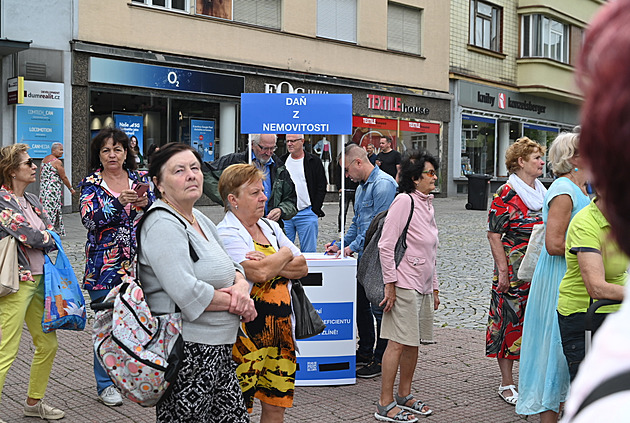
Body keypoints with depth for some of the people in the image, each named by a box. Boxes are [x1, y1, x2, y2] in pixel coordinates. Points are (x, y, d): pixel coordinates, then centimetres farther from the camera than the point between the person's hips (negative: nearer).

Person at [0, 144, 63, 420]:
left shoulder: (32, 201, 12)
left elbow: (51, 232, 9)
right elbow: (32, 237, -18)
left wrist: (41, 240, -10)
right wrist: (48, 239, 1)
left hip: (38, 279, 9)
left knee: (48, 344, 15)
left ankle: (34, 402, 31)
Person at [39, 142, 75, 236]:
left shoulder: (44, 160, 12)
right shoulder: (57, 162, -12)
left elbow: (41, 176, 18)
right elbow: (64, 177, -8)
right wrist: (71, 188, 2)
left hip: (43, 188, 9)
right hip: (53, 189, -9)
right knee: (52, 209, -5)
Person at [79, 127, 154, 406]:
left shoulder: (139, 180, 9)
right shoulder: (92, 183, 1)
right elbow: (89, 218, -13)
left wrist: (146, 203, -18)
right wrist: (119, 202, -26)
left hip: (139, 264, 3)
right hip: (105, 265, -3)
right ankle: (105, 384, 16)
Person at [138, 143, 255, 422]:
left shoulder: (199, 219, 13)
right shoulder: (163, 225, -17)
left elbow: (231, 265, 17)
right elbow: (187, 293, -26)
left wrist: (241, 286, -7)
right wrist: (238, 304, -13)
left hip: (218, 348, 9)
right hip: (187, 350, -9)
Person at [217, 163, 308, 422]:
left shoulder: (271, 227, 13)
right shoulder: (226, 234, -10)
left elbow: (302, 267, 7)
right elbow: (259, 273, -23)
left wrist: (270, 265, -11)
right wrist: (285, 255, -4)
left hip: (280, 329, 7)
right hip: (247, 333, -7)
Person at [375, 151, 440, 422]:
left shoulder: (427, 204, 15)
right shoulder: (404, 201, -11)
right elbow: (386, 245, -15)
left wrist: (434, 287, 20)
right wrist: (389, 284, -17)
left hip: (423, 285, 9)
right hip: (405, 284, -8)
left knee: (414, 342, 13)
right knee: (398, 343, -6)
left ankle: (404, 396, 26)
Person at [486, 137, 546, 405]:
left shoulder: (543, 192, 12)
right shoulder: (506, 194, -10)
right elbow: (494, 235, -12)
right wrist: (503, 270, -17)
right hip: (514, 271, -7)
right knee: (510, 321, 0)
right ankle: (507, 384, 11)